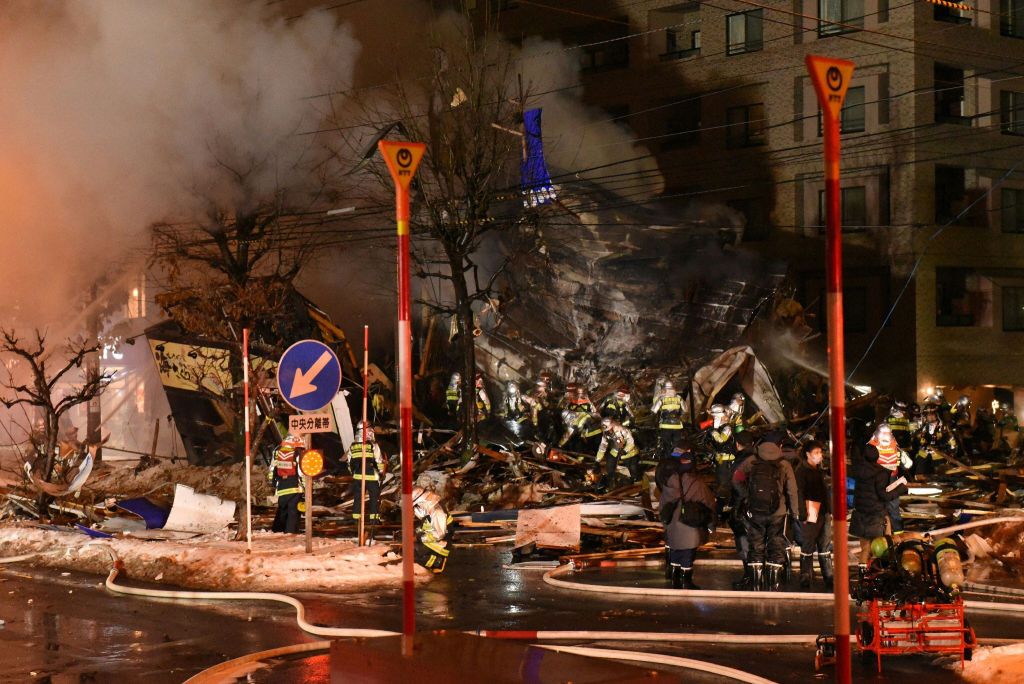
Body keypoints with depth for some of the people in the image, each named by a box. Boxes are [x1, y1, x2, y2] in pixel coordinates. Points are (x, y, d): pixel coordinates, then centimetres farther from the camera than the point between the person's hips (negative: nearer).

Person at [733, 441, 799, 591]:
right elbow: (792, 491, -6)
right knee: (776, 548, 9)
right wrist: (794, 512, 4)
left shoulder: (751, 462, -3)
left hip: (754, 512, 1)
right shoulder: (785, 466, -6)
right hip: (777, 513, -1)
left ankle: (756, 585, 10)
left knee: (756, 547, 11)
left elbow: (737, 478, -8)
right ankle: (774, 585, 6)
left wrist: (746, 496, 2)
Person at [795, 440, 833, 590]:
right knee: (808, 549, -4)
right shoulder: (802, 470, -5)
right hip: (811, 514, -8)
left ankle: (828, 579, 14)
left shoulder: (820, 470, 19)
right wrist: (803, 515, -17)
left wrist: (830, 510, 16)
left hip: (824, 513, 8)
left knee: (825, 548, 10)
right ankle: (805, 579, 0)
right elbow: (799, 493, -11)